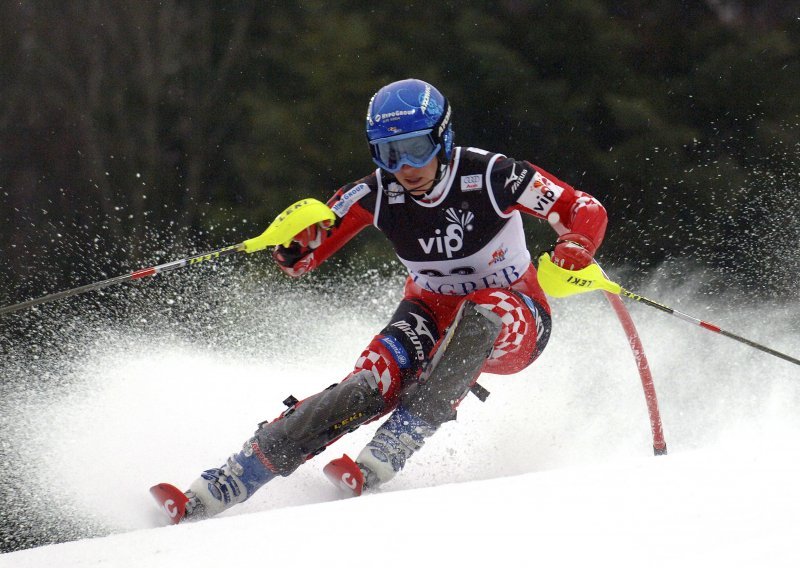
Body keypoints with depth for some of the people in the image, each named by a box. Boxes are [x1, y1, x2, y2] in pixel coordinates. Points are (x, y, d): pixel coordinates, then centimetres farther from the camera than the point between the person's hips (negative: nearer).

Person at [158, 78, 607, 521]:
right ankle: (224, 485, -28)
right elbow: (300, 259, -7)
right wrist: (296, 236, -31)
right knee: (372, 387, -26)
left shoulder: (489, 175, -22)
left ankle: (386, 455, -40)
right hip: (433, 314, 2)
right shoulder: (379, 194, -13)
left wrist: (574, 251, -41)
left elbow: (588, 212, -19)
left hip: (512, 323, -2)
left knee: (481, 314, -38)